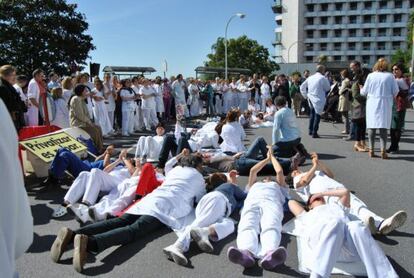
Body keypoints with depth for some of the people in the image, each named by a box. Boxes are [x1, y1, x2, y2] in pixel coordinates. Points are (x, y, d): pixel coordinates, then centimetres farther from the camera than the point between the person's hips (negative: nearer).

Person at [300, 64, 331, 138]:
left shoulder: (310, 77, 7)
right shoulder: (323, 78, -12)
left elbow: (302, 87, 11)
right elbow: (328, 89, -1)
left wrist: (306, 96, 15)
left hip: (311, 99, 7)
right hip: (319, 100, -7)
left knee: (312, 114, 20)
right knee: (317, 115, -1)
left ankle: (310, 130, 29)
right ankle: (314, 133, -1)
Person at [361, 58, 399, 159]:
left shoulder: (370, 75, -1)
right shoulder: (390, 76, -4)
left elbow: (364, 91, 4)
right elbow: (395, 91, -3)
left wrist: (361, 90, 26)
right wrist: (391, 97, 18)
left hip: (372, 104, 1)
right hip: (385, 104, -1)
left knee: (372, 127, 6)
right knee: (383, 127, 2)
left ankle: (371, 150, 9)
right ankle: (383, 151, -2)